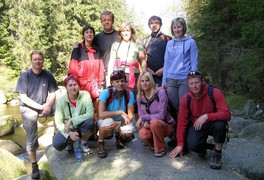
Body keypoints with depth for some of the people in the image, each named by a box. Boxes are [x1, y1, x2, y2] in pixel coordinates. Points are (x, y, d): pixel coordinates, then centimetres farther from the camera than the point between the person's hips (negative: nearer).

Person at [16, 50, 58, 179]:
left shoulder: (48, 75, -5)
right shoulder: (25, 76, -11)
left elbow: (52, 94, -5)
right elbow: (23, 98, -15)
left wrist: (48, 106, -25)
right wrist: (41, 107, -23)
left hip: (44, 106, 3)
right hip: (28, 109, -3)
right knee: (31, 139, -7)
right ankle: (34, 166, 9)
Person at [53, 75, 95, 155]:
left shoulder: (85, 95, -17)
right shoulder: (61, 100, -14)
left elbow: (90, 114, -27)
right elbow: (58, 122, -13)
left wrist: (72, 121, -33)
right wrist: (69, 133, -29)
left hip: (81, 127, 0)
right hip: (67, 129, 0)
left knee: (90, 123, -34)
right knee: (57, 144, -26)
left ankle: (83, 143, -2)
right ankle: (71, 141, 12)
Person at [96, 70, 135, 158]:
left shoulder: (129, 94, -14)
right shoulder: (105, 93, -21)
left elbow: (130, 116, -14)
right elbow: (101, 114, -29)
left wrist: (118, 123, -31)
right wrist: (120, 112, -30)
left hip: (120, 123, 2)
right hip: (105, 122, -2)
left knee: (129, 131, -30)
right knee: (108, 121, -37)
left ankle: (119, 136, 11)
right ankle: (100, 143, -5)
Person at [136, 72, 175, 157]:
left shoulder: (160, 93, -18)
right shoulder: (139, 97, -1)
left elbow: (161, 115, -23)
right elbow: (141, 115, 3)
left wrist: (144, 118, -24)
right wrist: (144, 122, -20)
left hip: (166, 125, -4)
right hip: (150, 126, 4)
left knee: (154, 122, -36)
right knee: (142, 134, -29)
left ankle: (161, 148, -11)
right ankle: (154, 144, 8)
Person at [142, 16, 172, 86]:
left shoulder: (167, 39, 7)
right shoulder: (145, 40, 15)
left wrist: (164, 69, -9)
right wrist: (146, 68, -1)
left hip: (163, 73, -2)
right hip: (149, 74, 2)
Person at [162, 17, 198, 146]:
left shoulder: (190, 42, 3)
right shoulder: (169, 44, 13)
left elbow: (194, 63, 1)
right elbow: (166, 63, 13)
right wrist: (164, 80, 7)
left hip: (185, 80, -3)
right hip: (171, 80, 3)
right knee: (173, 108, 4)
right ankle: (175, 136, 16)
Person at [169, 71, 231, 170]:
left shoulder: (214, 93, -20)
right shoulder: (186, 99, -12)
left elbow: (227, 114, -27)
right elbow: (181, 122, -8)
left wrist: (207, 116, -41)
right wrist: (180, 144, -7)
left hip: (213, 123, -1)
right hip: (196, 125, 1)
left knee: (220, 125, -36)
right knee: (193, 145, -28)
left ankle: (217, 154, -9)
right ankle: (202, 145, 13)